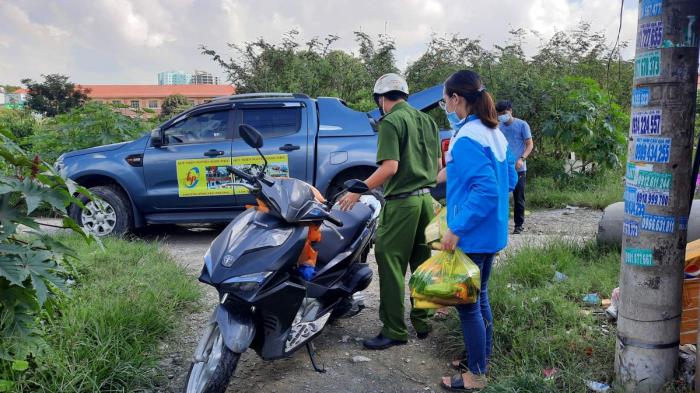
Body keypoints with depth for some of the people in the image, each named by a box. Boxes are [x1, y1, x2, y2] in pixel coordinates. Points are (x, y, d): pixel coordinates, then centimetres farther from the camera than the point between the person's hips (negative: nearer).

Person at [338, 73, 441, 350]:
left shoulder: (391, 122, -10)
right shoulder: (427, 120, 14)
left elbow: (390, 168, -19)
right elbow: (438, 163, 17)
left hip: (401, 202, -8)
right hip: (426, 199, 8)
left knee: (391, 266, -2)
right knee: (422, 264, 15)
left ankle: (395, 331, 3)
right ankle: (422, 322, 24)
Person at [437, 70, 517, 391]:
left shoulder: (467, 138, -20)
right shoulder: (495, 133, 9)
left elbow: (486, 189, -27)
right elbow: (509, 180, 15)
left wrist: (456, 228, -25)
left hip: (472, 235, -9)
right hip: (492, 232, 10)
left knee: (467, 303, 3)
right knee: (479, 297, 20)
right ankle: (481, 361, 35)